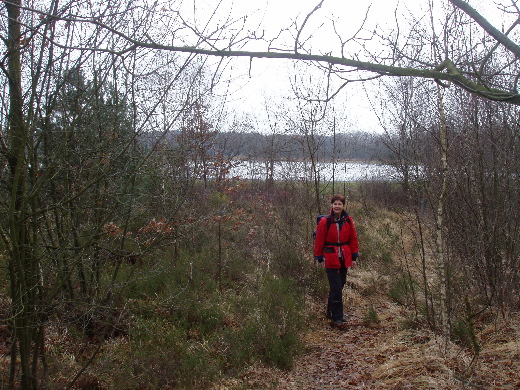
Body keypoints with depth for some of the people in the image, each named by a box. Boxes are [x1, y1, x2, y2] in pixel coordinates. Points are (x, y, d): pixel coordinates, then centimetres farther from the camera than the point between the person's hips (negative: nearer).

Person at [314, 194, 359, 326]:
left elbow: (353, 239, 8)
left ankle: (331, 312, 28)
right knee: (336, 288, -6)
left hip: (344, 259, 5)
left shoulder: (348, 220, 1)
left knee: (340, 285, 12)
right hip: (331, 259, -4)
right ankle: (337, 317, 4)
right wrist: (320, 258, -3)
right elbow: (319, 241, -5)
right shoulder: (325, 221, -10)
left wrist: (354, 257, 7)